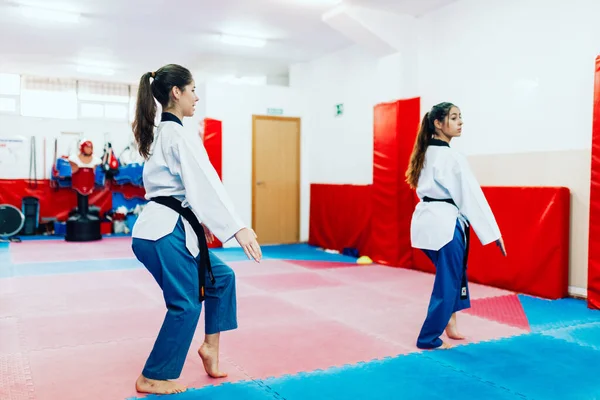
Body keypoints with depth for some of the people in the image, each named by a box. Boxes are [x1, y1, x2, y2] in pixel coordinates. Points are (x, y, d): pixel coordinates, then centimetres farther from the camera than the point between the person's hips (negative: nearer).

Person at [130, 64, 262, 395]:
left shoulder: (160, 134, 16)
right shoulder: (179, 136, -15)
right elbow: (205, 184, -21)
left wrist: (199, 220, 24)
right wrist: (237, 229, -23)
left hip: (165, 227, 10)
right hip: (164, 232, -10)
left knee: (220, 278, 16)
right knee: (185, 304, 0)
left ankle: (210, 346, 24)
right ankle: (151, 378, 15)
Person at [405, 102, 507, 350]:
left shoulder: (425, 153, 12)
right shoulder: (452, 157, -15)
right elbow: (472, 196, -15)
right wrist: (493, 233, -9)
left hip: (425, 220, 9)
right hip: (445, 223, -9)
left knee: (452, 275, 23)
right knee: (448, 282, 3)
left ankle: (448, 324, 29)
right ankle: (429, 338, 11)